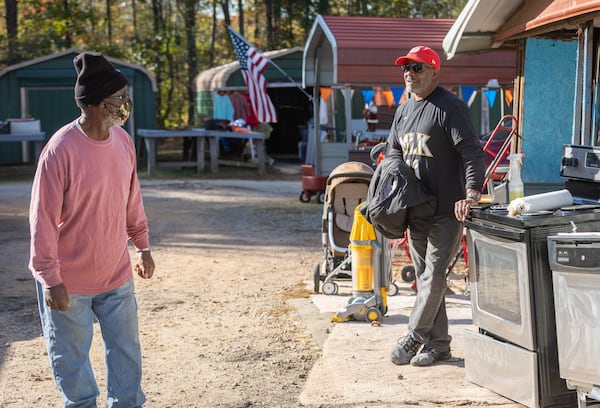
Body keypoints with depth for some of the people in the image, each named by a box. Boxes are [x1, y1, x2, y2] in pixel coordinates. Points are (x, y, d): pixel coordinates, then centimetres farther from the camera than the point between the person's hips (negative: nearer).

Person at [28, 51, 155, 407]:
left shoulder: (123, 140, -3)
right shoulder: (61, 150, -22)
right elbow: (43, 219, -18)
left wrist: (143, 245, 16)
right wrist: (50, 279, -16)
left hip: (117, 274, 6)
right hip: (70, 282, -5)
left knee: (126, 349, 15)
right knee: (71, 357, 11)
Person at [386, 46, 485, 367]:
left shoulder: (449, 106, -10)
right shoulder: (403, 109, 15)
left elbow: (471, 151, -17)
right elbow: (394, 150, 25)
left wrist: (472, 193, -29)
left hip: (446, 208, -8)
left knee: (434, 274, -6)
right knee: (424, 276, 10)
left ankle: (414, 337, 4)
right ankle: (438, 343, 18)